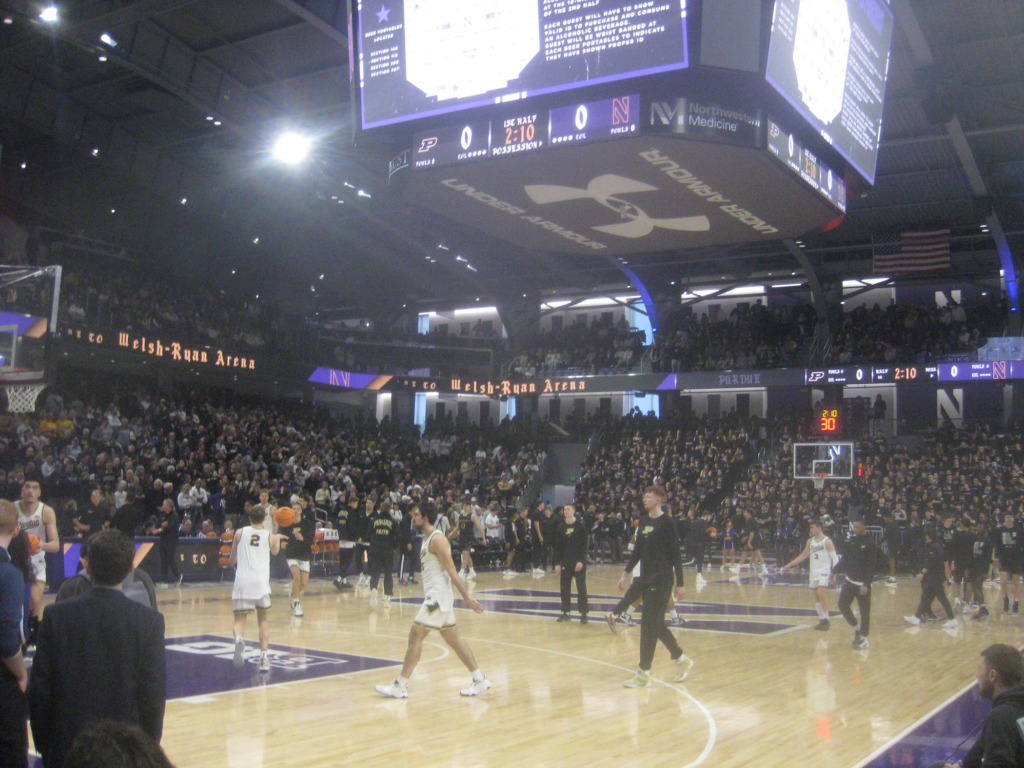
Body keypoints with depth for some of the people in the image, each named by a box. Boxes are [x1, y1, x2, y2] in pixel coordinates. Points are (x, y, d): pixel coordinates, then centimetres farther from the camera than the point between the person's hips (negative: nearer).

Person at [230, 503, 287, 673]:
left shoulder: (240, 533, 10)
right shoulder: (270, 536, 11)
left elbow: (232, 560, 18)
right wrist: (277, 538, 53)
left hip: (242, 581, -1)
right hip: (261, 582, 1)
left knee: (239, 620, 3)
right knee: (263, 620, 18)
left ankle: (239, 639, -30)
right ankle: (264, 656, 6)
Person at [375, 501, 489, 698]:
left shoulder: (437, 539, -15)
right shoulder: (426, 539, 15)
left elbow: (451, 570, -19)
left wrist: (466, 596, -20)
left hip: (438, 595, -10)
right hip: (434, 595, 10)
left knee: (416, 635, -8)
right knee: (453, 639, 12)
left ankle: (400, 687, -4)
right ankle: (480, 680, 17)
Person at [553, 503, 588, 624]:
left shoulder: (580, 526, -3)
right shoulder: (561, 527, 7)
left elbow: (584, 545, -6)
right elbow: (557, 547, 9)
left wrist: (581, 561, -15)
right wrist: (557, 563, 3)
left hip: (578, 562, -4)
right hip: (565, 562, 4)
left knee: (581, 588, -4)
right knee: (564, 587, 5)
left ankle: (583, 614, -1)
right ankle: (565, 612, 14)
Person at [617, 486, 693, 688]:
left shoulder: (667, 523, -8)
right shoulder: (643, 521, 11)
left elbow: (675, 554, -9)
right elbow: (638, 550, 17)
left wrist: (680, 584, -10)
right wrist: (625, 573, 11)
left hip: (662, 581, -7)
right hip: (646, 580, 7)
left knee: (649, 624, -8)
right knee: (656, 624, 11)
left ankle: (644, 673, -3)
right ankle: (681, 660, 27)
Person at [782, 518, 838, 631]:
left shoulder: (827, 541, -8)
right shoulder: (810, 541, 11)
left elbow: (835, 558, -10)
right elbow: (803, 555, 19)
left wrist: (833, 574, -18)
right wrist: (789, 565, 16)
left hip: (824, 571, -7)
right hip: (814, 571, 7)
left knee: (821, 593, -18)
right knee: (816, 596, 7)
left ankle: (826, 620, -11)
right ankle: (821, 620, 15)